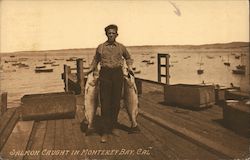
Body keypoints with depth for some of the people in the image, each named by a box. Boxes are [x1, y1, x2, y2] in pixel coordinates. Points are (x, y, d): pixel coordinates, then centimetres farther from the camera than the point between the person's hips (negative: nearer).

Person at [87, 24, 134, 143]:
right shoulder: (100, 47, 8)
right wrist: (91, 69, 11)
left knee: (116, 102, 7)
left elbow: (128, 58, 25)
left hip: (118, 74, 1)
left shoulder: (121, 47, 9)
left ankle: (113, 126, 26)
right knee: (105, 103, -6)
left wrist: (129, 67, 9)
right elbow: (96, 60, 23)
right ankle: (105, 132, -1)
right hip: (105, 74, -1)